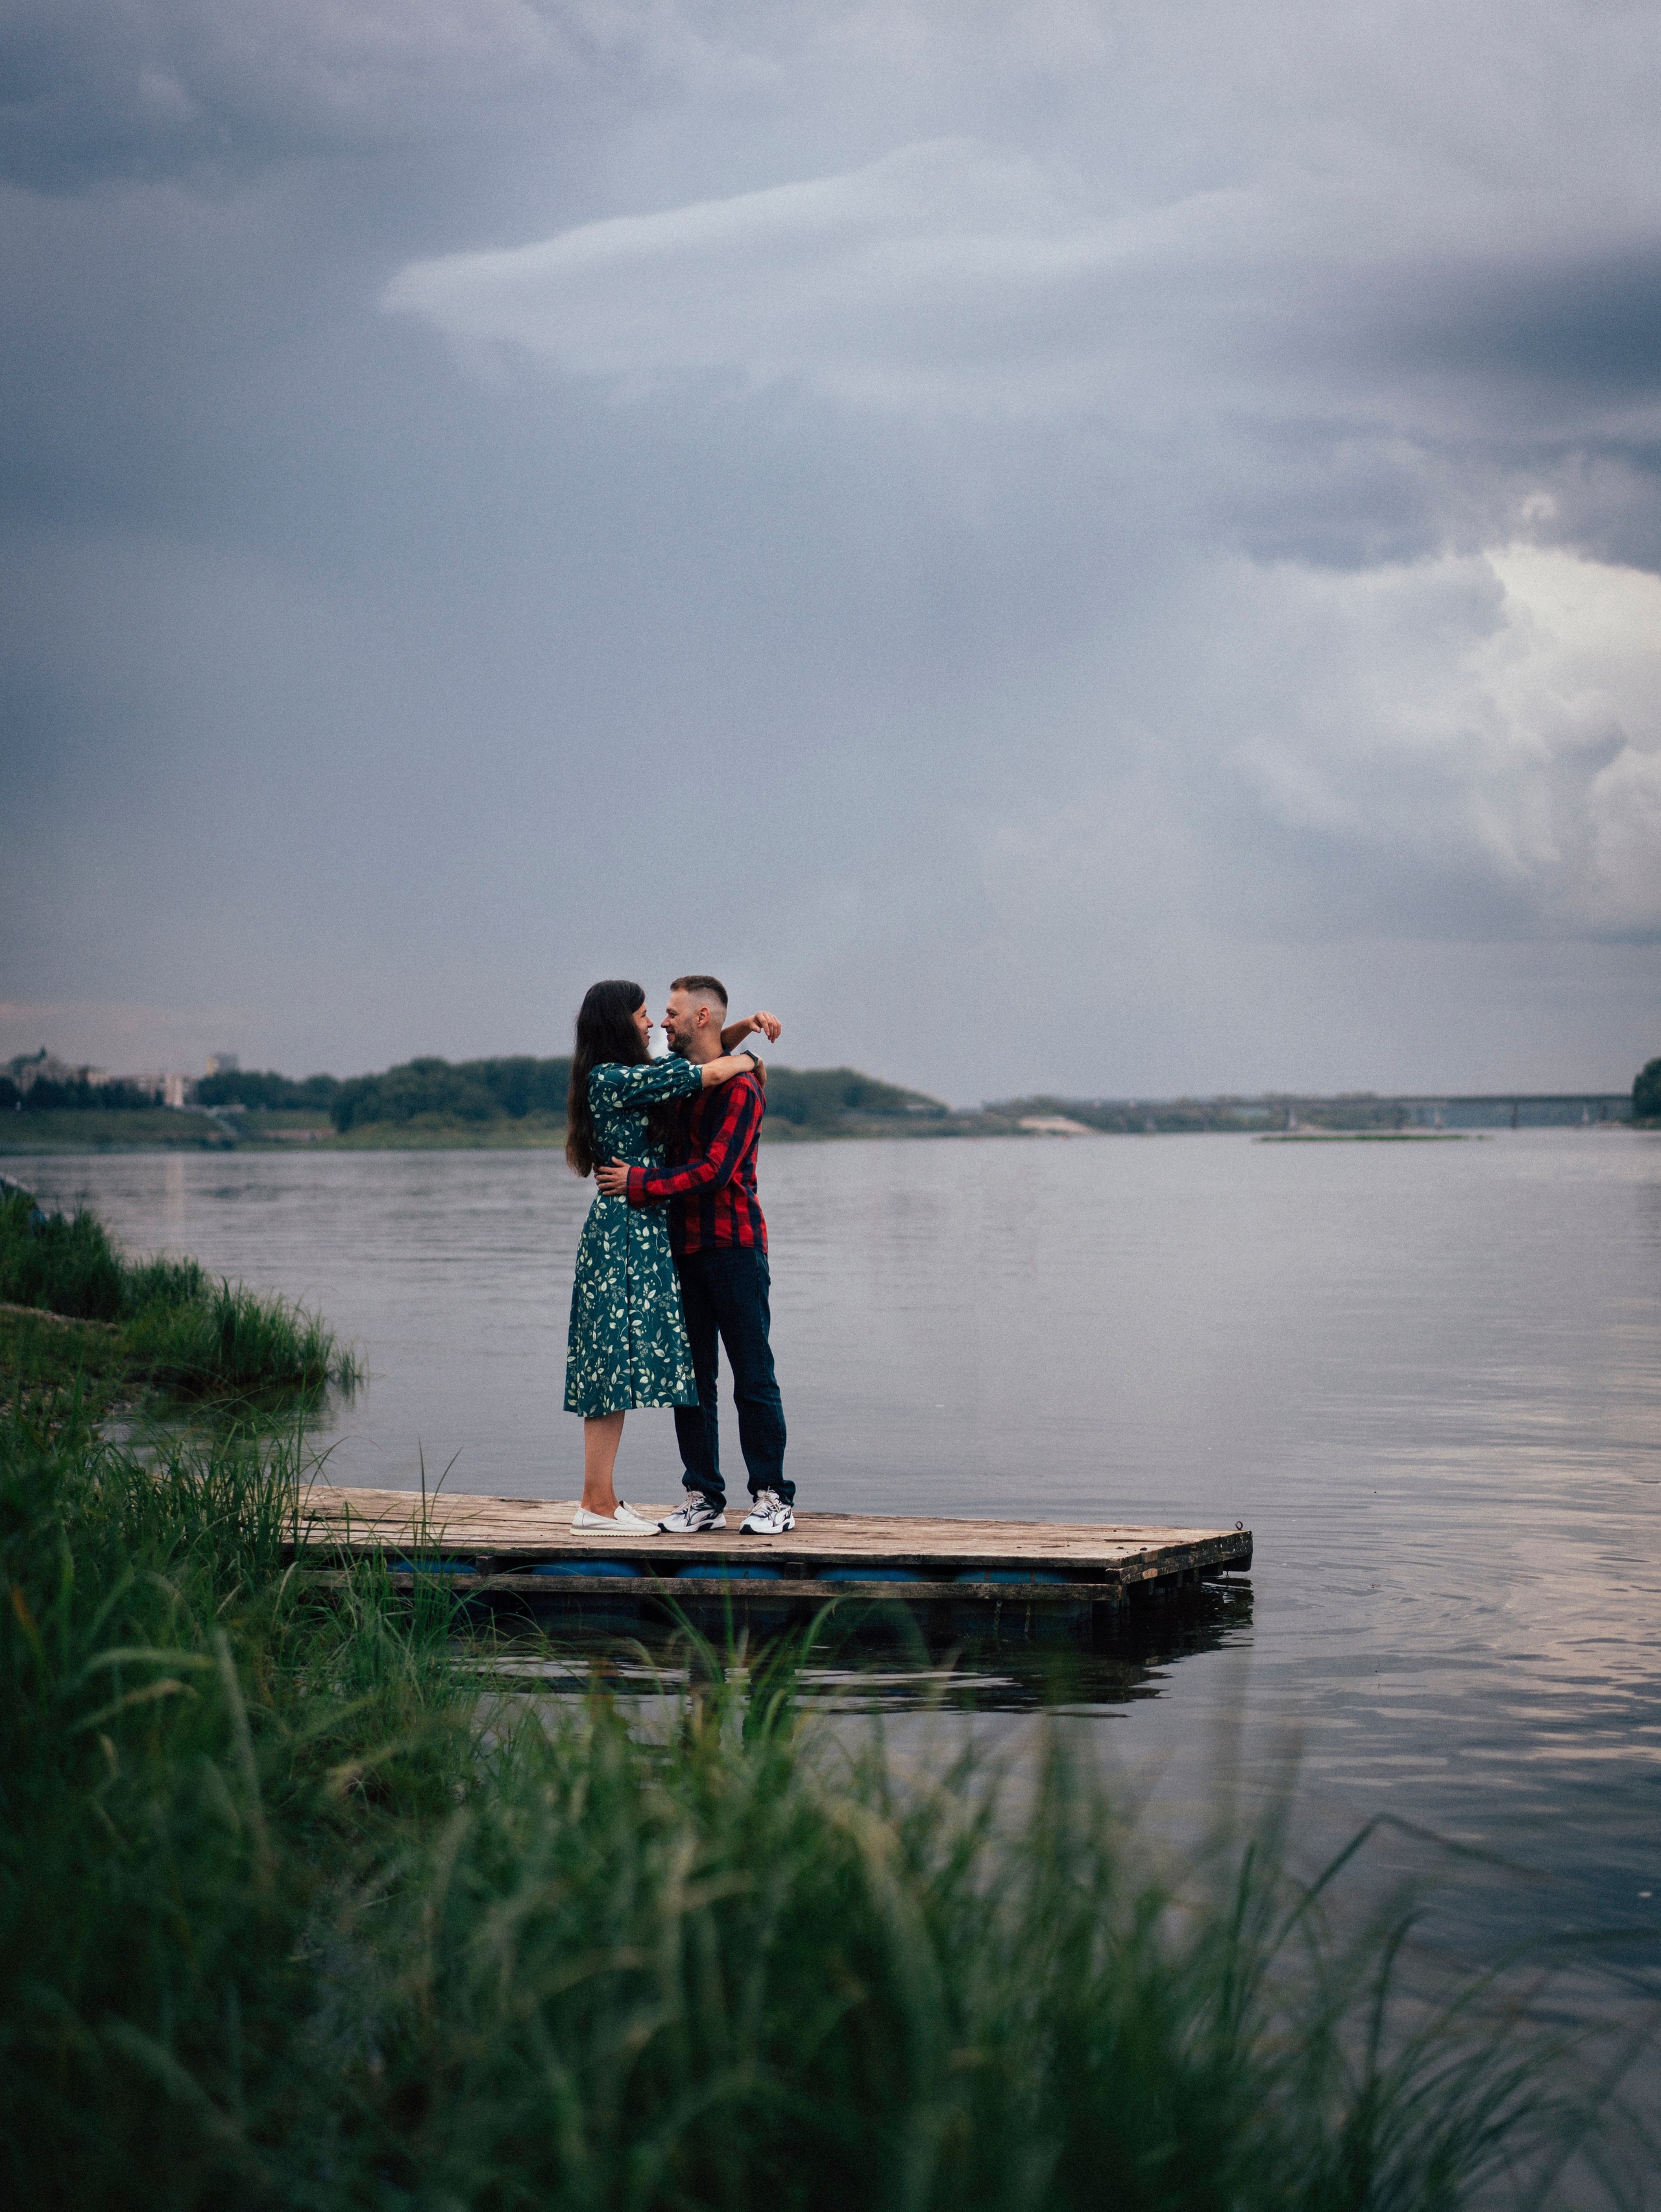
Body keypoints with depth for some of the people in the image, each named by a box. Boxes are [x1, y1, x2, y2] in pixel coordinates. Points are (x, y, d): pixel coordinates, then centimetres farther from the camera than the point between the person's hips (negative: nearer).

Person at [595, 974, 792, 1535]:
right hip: (683, 1247, 7)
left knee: (753, 1379, -3)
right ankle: (703, 1498, 10)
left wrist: (638, 1183, -15)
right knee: (690, 1379, 6)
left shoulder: (740, 1088, -10)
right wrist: (741, 1028, 14)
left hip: (733, 1244, -7)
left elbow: (714, 1171, -18)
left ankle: (772, 1498, 2)